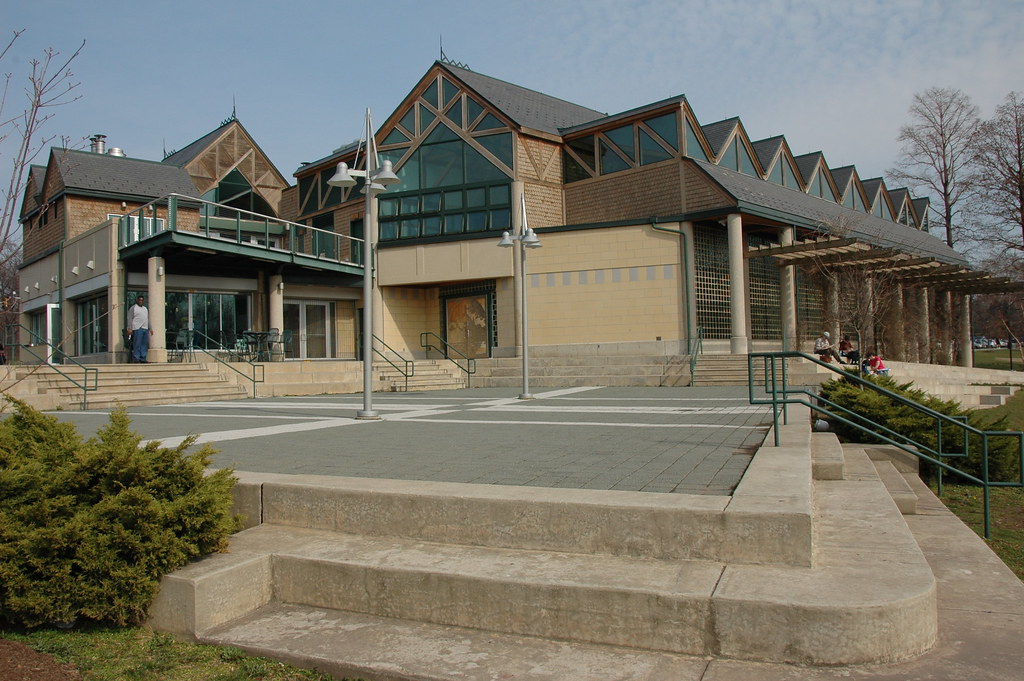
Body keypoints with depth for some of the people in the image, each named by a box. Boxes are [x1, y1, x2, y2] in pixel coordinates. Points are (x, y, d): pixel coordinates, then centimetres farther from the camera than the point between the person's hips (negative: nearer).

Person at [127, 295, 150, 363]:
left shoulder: (145, 308, 23)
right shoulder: (133, 308, 2)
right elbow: (130, 319, -6)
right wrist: (129, 328, -15)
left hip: (145, 329, 7)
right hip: (137, 329, -7)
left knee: (145, 345, 3)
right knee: (137, 345, -8)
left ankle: (143, 359, 6)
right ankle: (136, 359, -7)